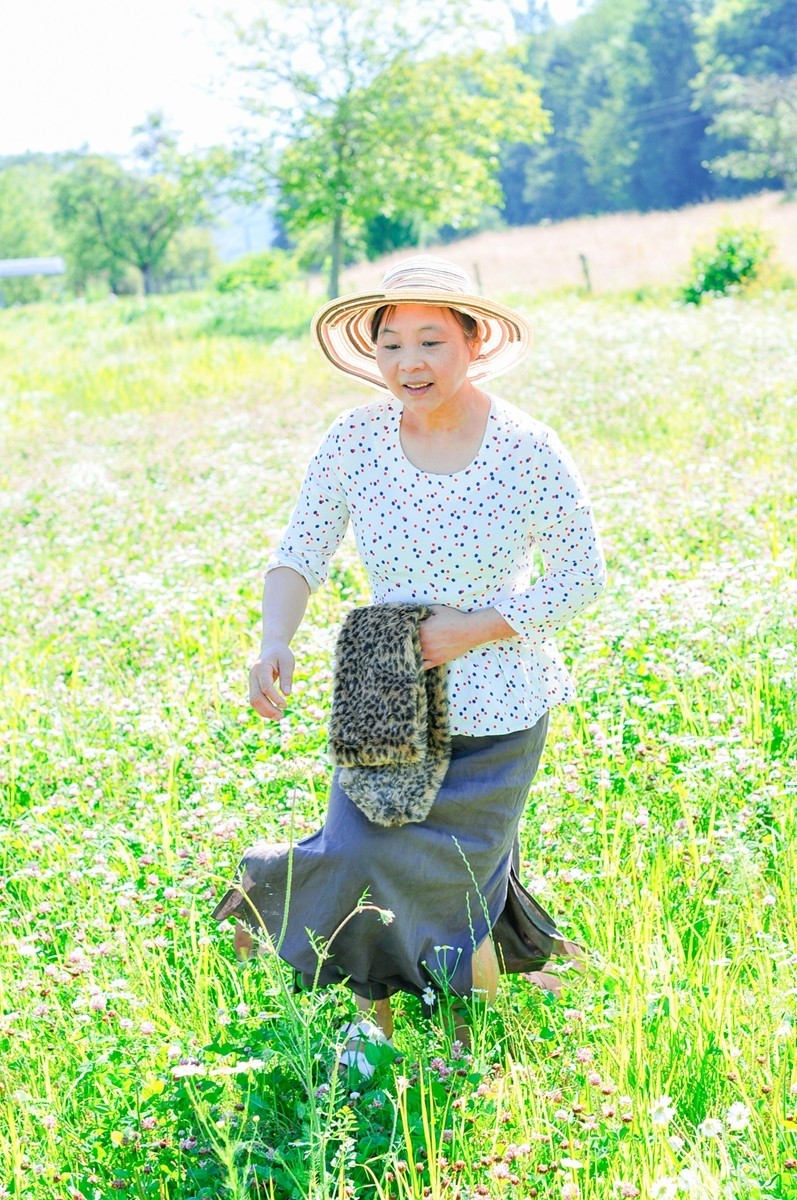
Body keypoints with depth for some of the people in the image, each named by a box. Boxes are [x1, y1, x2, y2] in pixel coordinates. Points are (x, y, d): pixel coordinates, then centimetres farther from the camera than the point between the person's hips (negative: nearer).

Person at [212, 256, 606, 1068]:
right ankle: (376, 1017, 28)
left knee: (444, 880, 5)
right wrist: (274, 641, -20)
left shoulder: (527, 450, -13)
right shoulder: (355, 441, -7)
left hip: (496, 719, -2)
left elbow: (582, 577, -7)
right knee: (363, 861, -2)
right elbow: (300, 553, -1)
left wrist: (474, 628, -16)